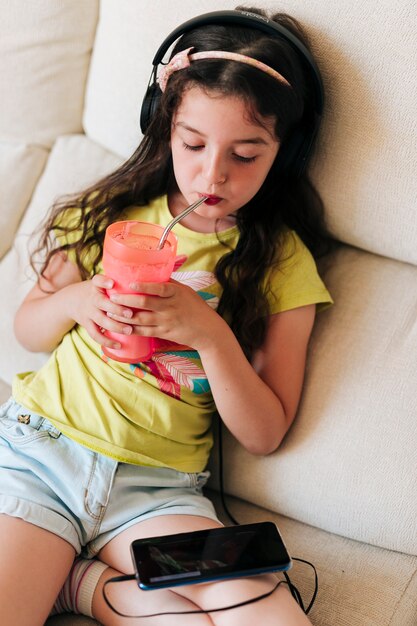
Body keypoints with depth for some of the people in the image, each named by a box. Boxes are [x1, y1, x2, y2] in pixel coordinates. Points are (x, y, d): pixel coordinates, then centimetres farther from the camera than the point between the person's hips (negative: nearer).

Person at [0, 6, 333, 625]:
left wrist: (210, 332, -17)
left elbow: (264, 434, 0)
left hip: (155, 488, 1)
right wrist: (74, 301, -9)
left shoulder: (282, 264, 2)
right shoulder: (113, 214, 6)